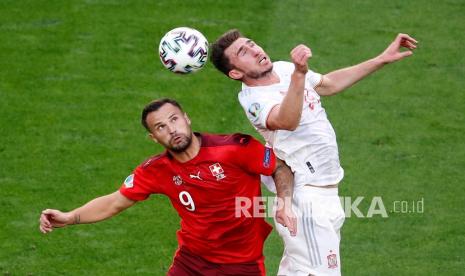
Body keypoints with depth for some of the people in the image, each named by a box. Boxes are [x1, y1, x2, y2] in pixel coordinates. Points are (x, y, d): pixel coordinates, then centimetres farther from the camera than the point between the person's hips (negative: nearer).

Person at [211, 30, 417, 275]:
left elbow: (330, 84, 23)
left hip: (326, 193, 9)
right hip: (306, 197, -9)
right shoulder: (253, 99, -21)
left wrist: (383, 59, 22)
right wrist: (298, 75, -57)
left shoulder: (284, 69, 6)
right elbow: (287, 122, -43)